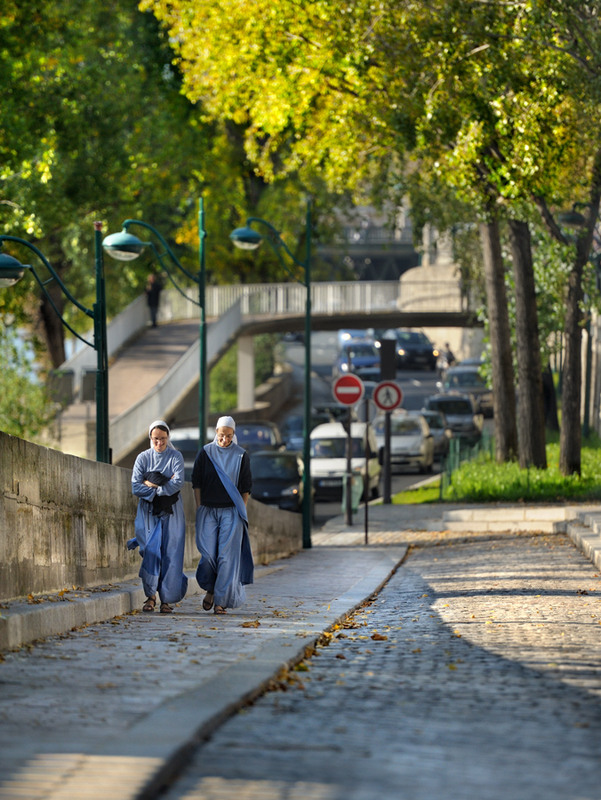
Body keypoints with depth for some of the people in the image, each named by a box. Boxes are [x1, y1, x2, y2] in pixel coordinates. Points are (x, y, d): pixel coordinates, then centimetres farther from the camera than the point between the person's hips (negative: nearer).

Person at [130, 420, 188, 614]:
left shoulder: (176, 457, 2)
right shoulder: (143, 458, 4)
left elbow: (178, 483, -12)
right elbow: (135, 487, -6)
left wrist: (151, 486, -13)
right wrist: (164, 485, -12)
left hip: (171, 512, -1)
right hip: (149, 512, 1)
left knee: (170, 553, -5)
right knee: (151, 552, -10)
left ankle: (167, 599, -1)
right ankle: (150, 596, -4)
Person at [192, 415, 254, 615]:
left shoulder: (241, 456, 4)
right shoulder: (205, 453, 5)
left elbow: (246, 487, 7)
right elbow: (196, 482, 6)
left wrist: (242, 512, 2)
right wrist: (199, 509, 0)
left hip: (231, 512, -1)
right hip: (208, 510, 1)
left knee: (227, 555, -7)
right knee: (208, 553, -7)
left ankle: (221, 600, -4)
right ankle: (210, 589, 20)